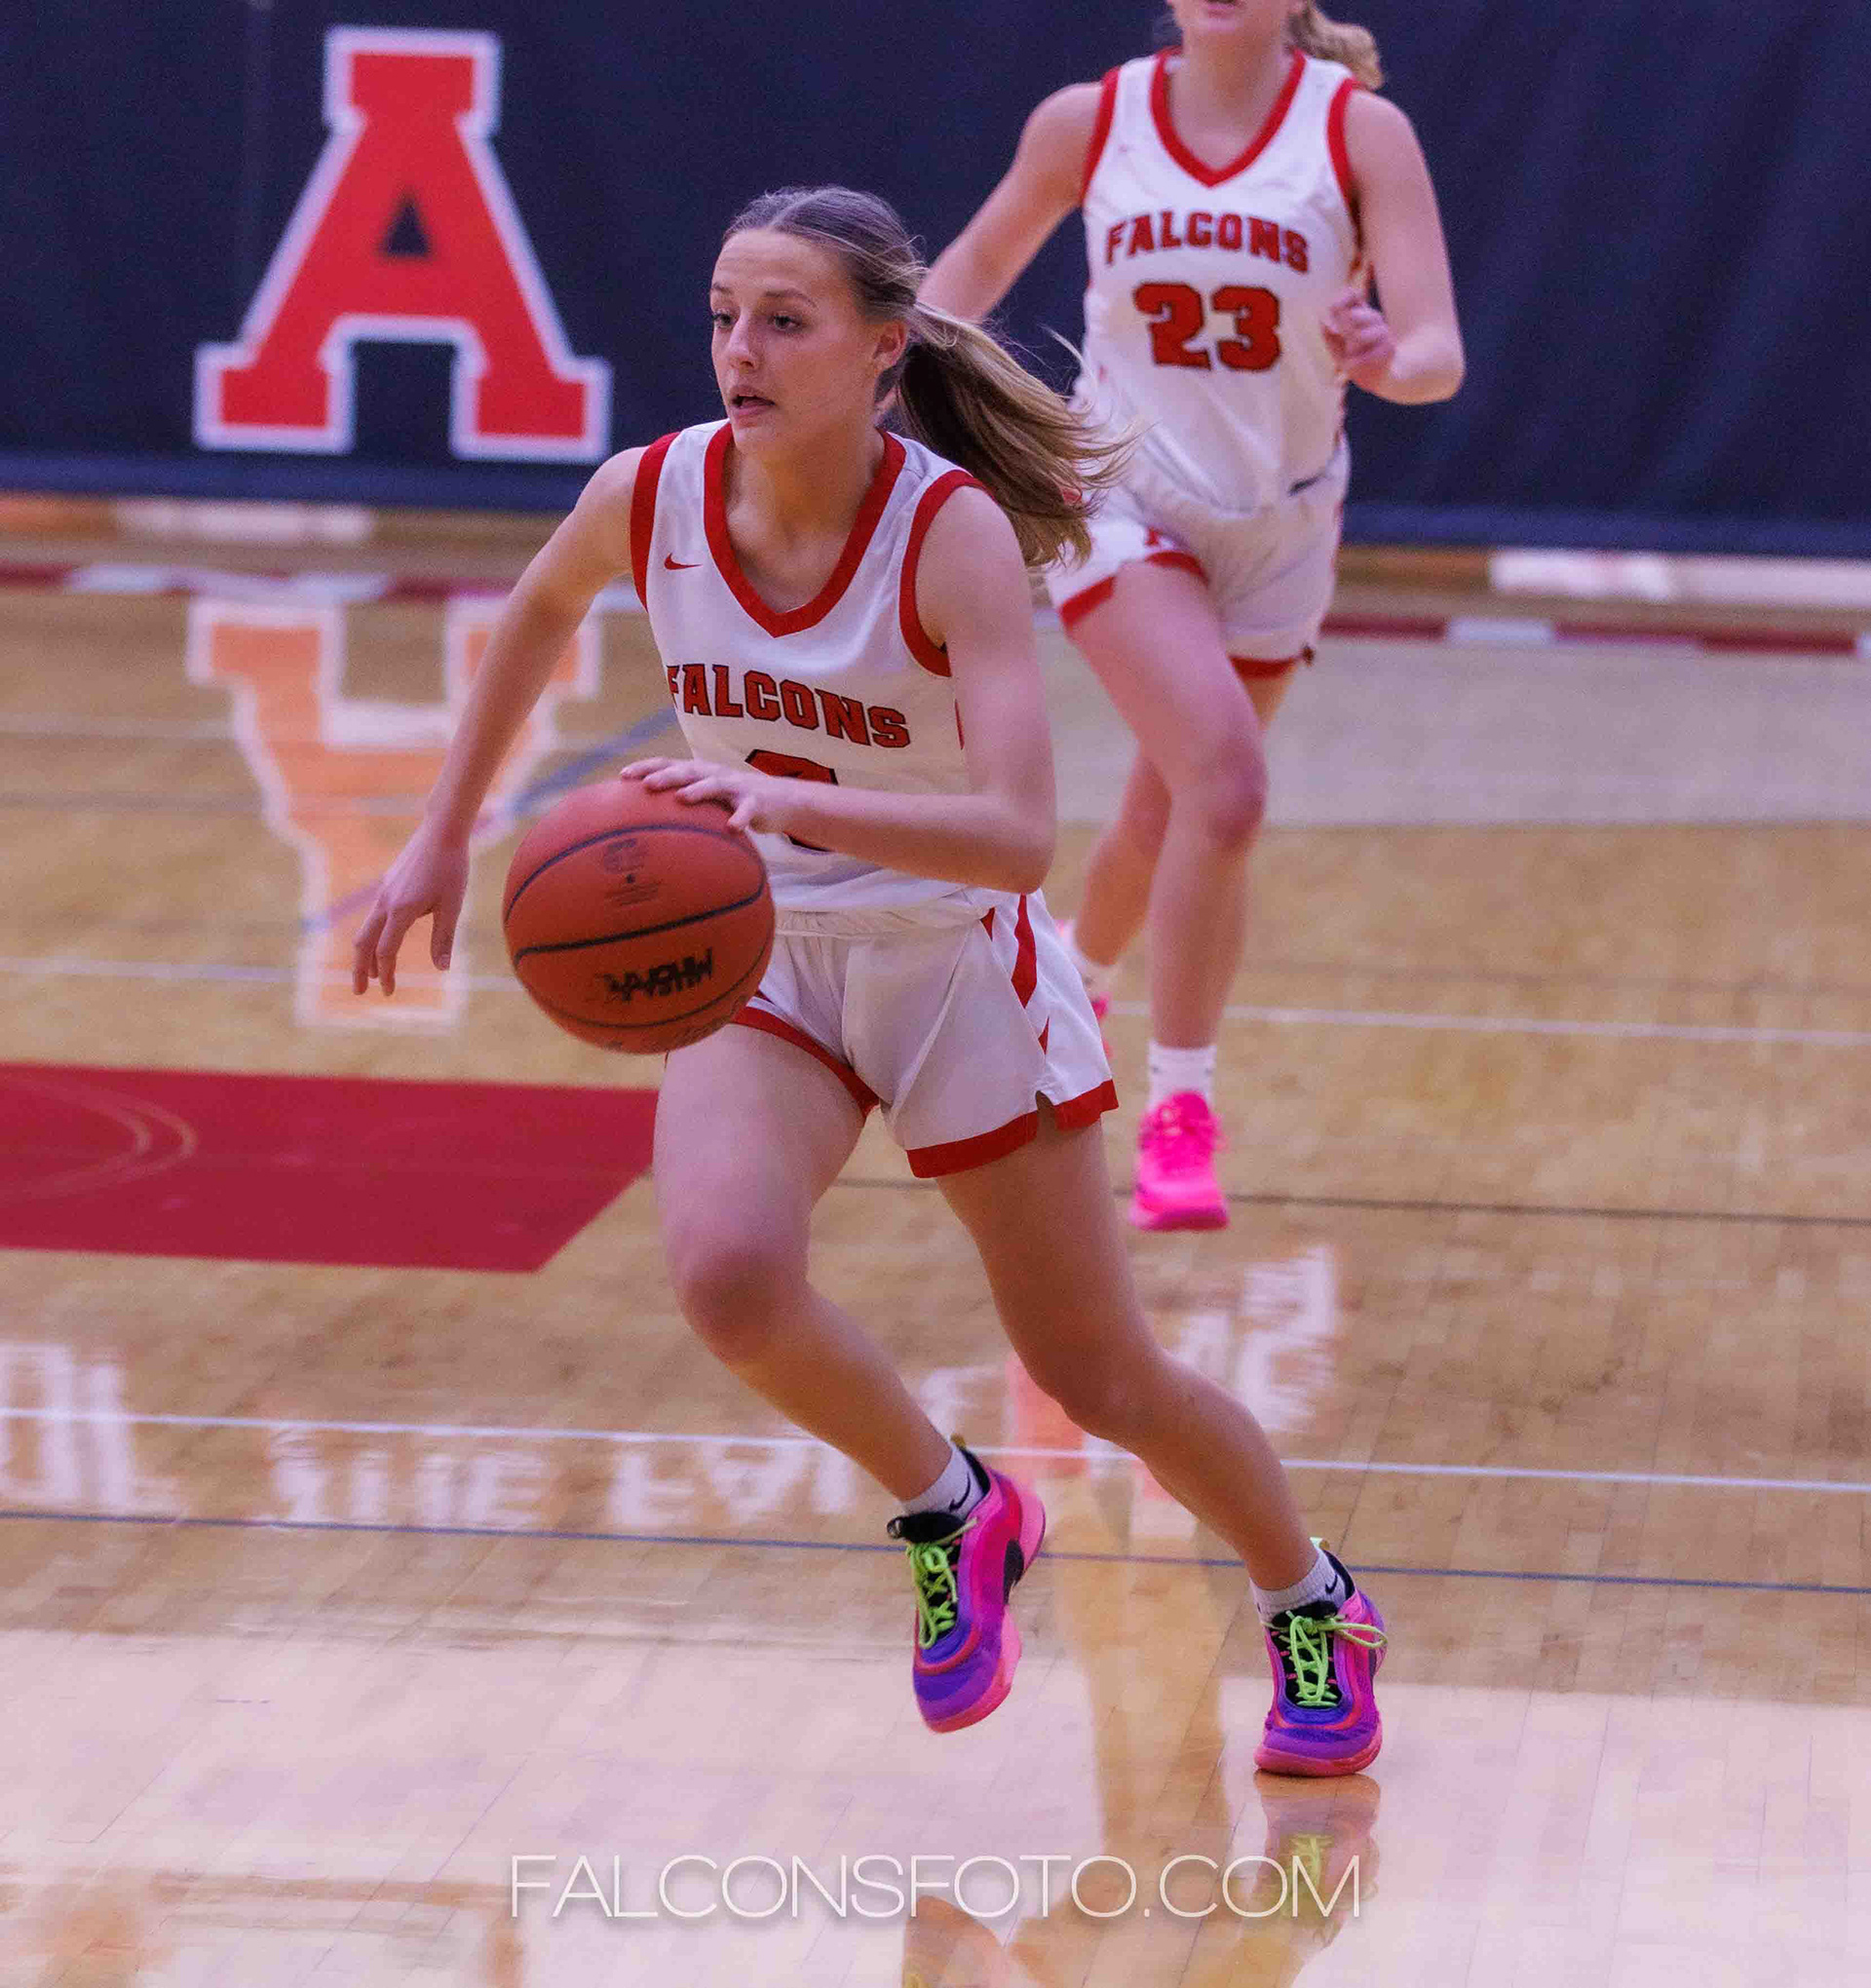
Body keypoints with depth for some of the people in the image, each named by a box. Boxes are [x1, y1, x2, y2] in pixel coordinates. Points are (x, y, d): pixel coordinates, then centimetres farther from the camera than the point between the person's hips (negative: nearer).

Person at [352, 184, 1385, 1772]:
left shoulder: (954, 532, -26)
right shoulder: (653, 497, -14)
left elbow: (1018, 834, -37)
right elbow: (539, 611, 11)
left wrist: (789, 801, -50)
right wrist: (444, 838, 13)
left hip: (956, 961, -3)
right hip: (759, 954, 3)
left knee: (1102, 1378, 7)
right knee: (727, 1273, -27)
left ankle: (1316, 1611, 36)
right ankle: (952, 1516, 2)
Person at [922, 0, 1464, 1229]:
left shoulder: (1361, 131, -12)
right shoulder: (1090, 122, -7)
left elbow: (1440, 355, -19)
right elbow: (981, 263, 11)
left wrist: (1387, 359, -41)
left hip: (1280, 527, 2)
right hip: (1126, 504, -2)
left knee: (1175, 816, 14)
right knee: (1225, 788, -22)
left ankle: (1079, 980, 43)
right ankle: (1179, 1109, -10)